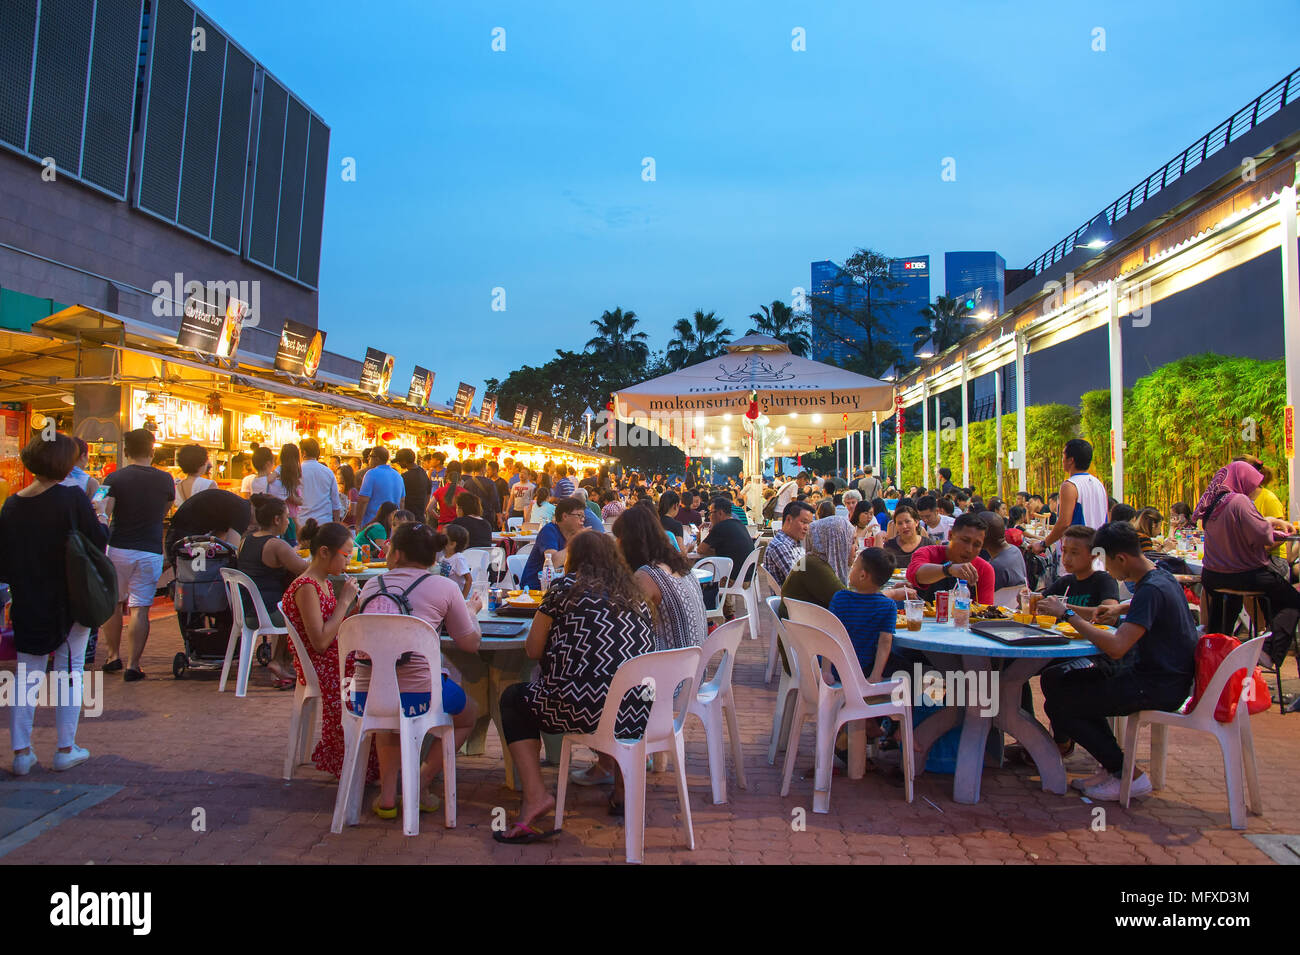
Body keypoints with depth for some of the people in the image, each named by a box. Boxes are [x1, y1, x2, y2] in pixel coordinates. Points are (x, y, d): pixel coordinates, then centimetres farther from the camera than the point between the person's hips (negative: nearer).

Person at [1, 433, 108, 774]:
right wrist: (100, 524, 8)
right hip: (70, 601, -4)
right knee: (69, 670, 7)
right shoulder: (73, 498, -15)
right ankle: (66, 750, 12)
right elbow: (99, 541, -11)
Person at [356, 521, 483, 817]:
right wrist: (471, 611, 26)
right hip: (417, 697, -3)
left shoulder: (371, 585, 9)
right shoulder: (444, 587, -1)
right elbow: (470, 644, 6)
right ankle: (421, 783, 12)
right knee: (469, 713, 27)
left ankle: (388, 791, 27)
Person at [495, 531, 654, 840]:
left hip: (582, 710, -5)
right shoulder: (633, 593, 15)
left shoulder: (566, 588, 0)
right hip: (637, 717, 6)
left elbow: (533, 650, 4)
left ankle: (535, 797, 4)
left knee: (513, 698, 21)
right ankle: (623, 786, 28)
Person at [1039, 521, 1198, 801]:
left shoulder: (1151, 589, -24)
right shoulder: (1161, 576, 7)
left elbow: (1116, 647, -34)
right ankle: (1112, 766, 13)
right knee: (1054, 678, 10)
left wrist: (1068, 613, -27)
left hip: (1157, 688, -10)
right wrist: (1120, 608, 18)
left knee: (1058, 704, -13)